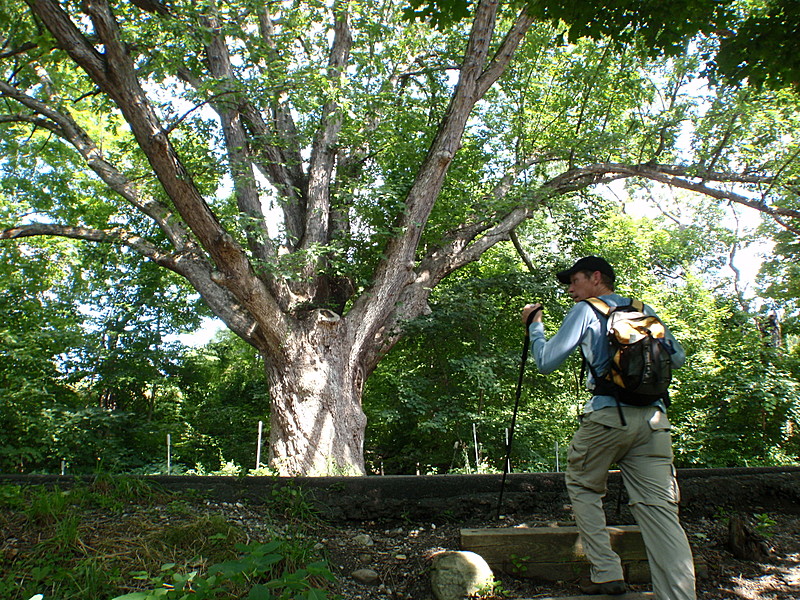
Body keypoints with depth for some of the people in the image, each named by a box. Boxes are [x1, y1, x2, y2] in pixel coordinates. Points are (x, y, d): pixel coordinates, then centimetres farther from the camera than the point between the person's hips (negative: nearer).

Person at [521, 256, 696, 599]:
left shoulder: (585, 311, 5)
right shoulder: (645, 310, 19)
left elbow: (546, 363, 2)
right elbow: (678, 358, 23)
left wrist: (534, 325, 16)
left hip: (607, 416, -4)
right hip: (653, 418, 4)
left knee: (583, 487, 17)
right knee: (660, 509, 1)